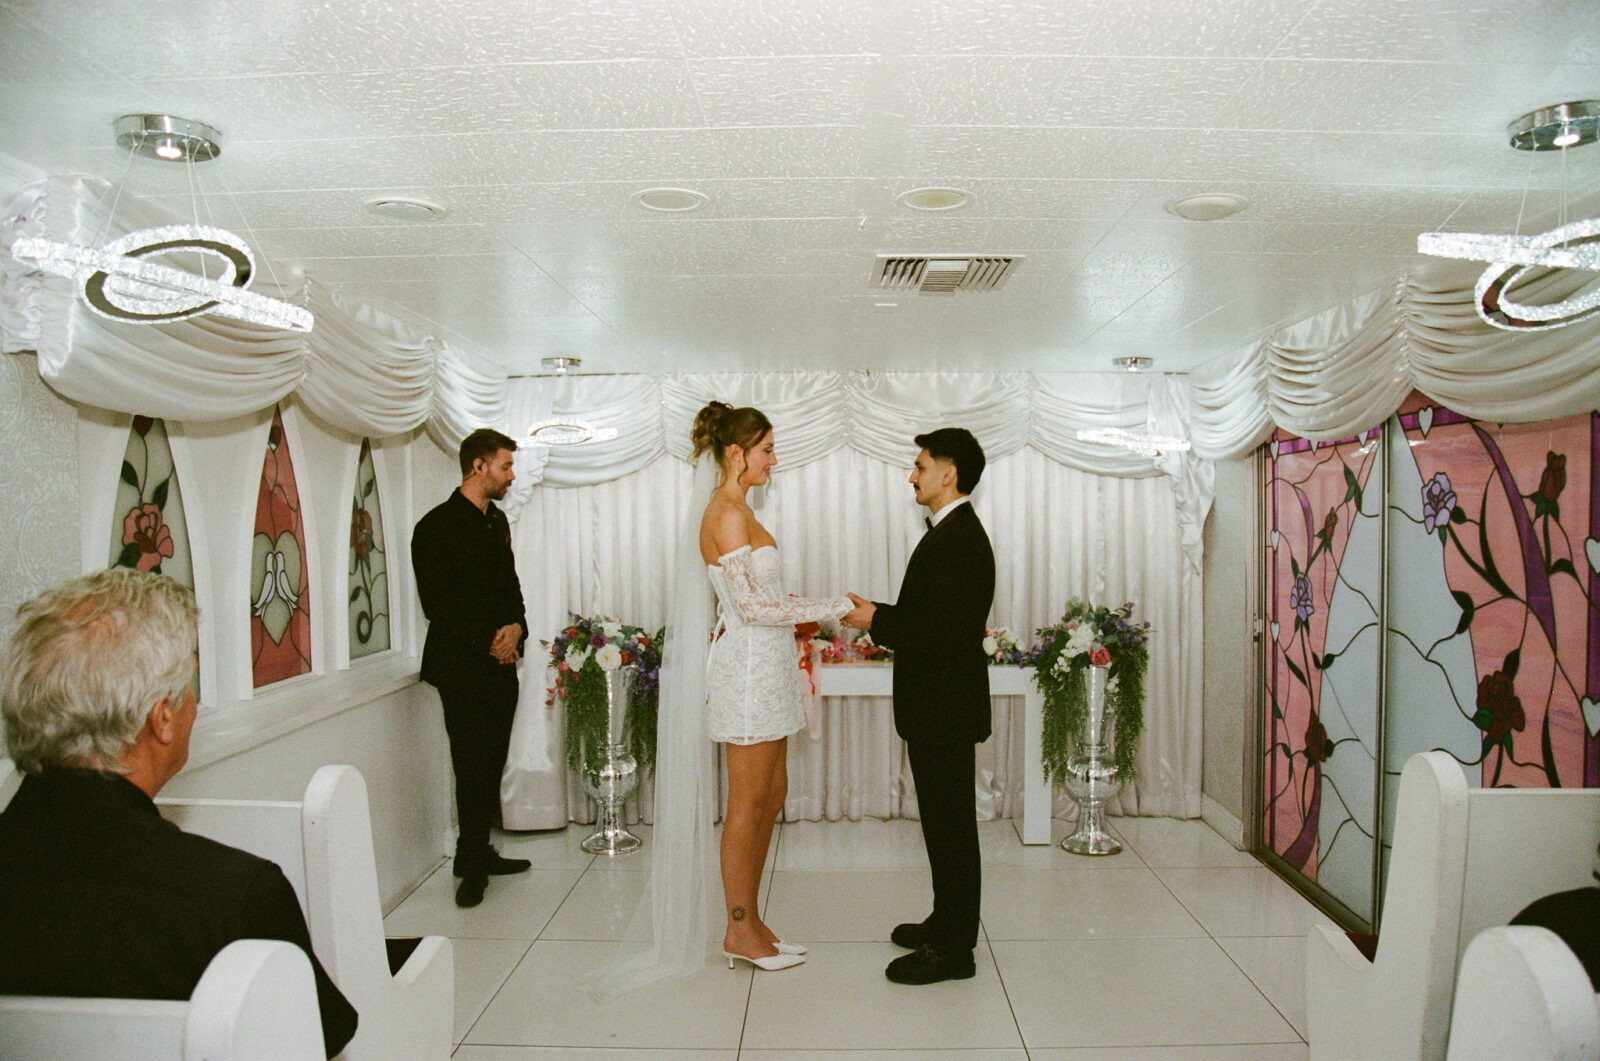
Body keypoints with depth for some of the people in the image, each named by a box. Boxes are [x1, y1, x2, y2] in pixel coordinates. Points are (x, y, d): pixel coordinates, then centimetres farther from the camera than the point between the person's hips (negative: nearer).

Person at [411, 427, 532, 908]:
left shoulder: (497, 521, 15)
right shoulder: (437, 526, -8)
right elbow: (437, 604, -11)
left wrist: (516, 627, -2)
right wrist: (489, 641, -12)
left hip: (501, 662, 7)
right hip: (462, 666, -7)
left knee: (491, 764, 10)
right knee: (473, 765, -3)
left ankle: (478, 854, 22)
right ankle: (472, 867, 9)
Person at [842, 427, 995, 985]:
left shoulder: (958, 541, -21)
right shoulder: (953, 533, 13)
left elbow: (944, 633, -27)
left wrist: (877, 623, -17)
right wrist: (878, 612, 8)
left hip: (945, 712, -11)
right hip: (938, 708, 11)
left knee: (949, 824, 1)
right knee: (945, 822, 19)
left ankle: (952, 949, 14)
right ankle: (948, 923, 34)